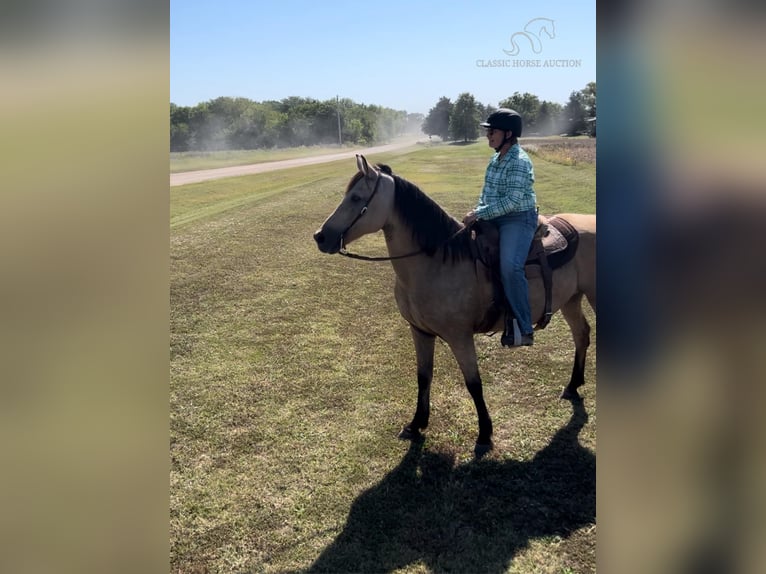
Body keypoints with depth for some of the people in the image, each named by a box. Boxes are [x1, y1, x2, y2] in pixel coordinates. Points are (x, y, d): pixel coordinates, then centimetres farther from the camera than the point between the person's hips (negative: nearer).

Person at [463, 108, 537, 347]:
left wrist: (480, 214, -23)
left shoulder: (519, 161, -14)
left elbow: (512, 201, -23)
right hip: (494, 219, 10)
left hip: (518, 219, -10)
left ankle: (523, 329, -22)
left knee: (510, 266, -29)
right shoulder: (496, 159, 12)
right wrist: (477, 211, 4)